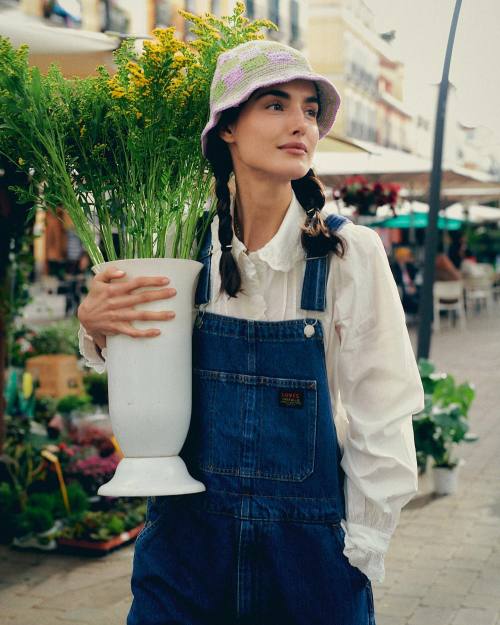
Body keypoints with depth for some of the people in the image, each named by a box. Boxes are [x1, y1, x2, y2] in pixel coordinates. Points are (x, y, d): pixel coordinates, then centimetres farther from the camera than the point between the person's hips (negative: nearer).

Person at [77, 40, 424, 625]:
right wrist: (96, 324, -11)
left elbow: (382, 421, -7)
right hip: (185, 539, 2)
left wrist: (361, 553, -5)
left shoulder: (350, 253, -12)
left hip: (308, 553, -1)